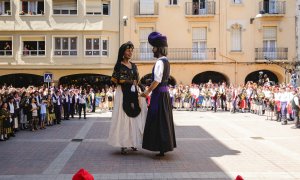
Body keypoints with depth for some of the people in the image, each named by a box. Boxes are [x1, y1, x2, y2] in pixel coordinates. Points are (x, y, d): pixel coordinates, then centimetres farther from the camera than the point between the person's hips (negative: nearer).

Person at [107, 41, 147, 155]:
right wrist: (129, 81, -11)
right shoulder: (119, 65, -1)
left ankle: (133, 142, 10)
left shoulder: (133, 66, 15)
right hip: (123, 94, -5)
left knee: (135, 117, 2)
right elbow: (114, 79, -7)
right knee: (123, 117, -7)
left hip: (134, 93, 5)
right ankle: (123, 145, -4)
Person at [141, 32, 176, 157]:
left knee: (158, 120, -4)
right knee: (164, 119, 14)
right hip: (165, 91, 10)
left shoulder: (160, 62, -16)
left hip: (159, 93, -10)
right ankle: (164, 146, 23)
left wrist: (147, 92, -15)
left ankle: (161, 148, 0)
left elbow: (157, 80, -23)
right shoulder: (166, 61, 13)